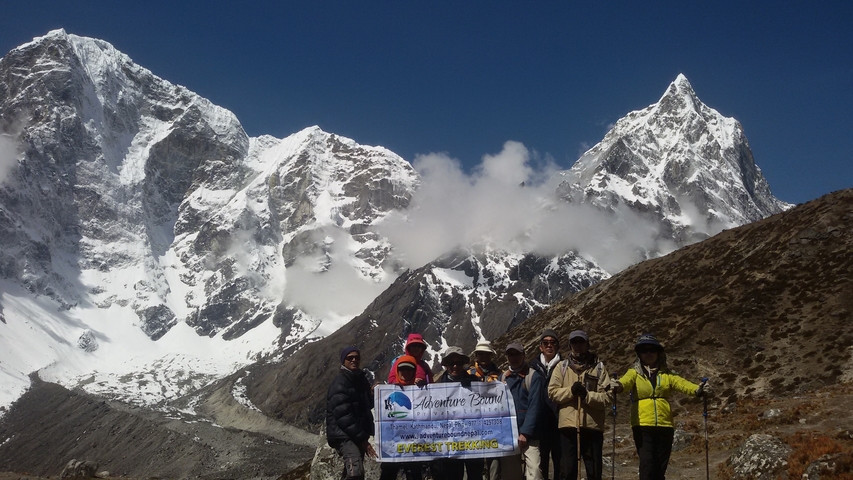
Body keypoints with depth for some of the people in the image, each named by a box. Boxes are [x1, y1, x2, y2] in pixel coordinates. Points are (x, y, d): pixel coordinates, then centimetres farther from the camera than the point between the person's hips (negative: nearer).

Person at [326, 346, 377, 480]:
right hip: (344, 435, -10)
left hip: (359, 435, 10)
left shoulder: (360, 379, 16)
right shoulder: (340, 383, -12)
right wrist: (362, 438, -21)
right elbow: (343, 416, -20)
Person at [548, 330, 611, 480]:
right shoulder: (562, 366, 10)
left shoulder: (599, 367, 6)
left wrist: (587, 395, -16)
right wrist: (570, 391, -13)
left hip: (592, 426, -1)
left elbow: (607, 397, -1)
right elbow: (552, 392, 3)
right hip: (568, 425, 1)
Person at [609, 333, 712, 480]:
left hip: (665, 426, 3)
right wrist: (618, 386, -39)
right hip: (642, 426, -2)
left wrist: (697, 390, -28)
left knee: (660, 468, 7)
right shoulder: (634, 372, 9)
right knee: (647, 465, -14)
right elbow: (626, 381, -14)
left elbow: (681, 383, -6)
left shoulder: (666, 374, 13)